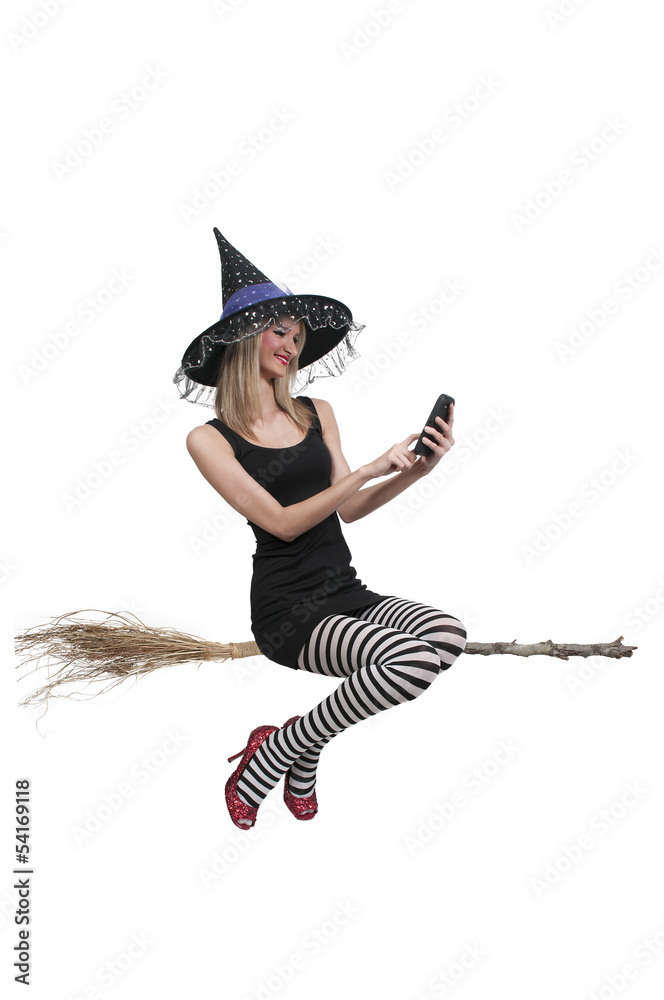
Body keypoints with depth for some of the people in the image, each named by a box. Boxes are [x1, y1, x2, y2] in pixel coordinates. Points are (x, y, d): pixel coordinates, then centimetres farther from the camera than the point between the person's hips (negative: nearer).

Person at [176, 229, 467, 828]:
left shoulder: (317, 413, 12)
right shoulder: (210, 440, -4)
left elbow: (347, 509, 11)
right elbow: (282, 523, -12)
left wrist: (416, 470, -4)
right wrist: (371, 470, -19)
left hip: (346, 592, 7)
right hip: (287, 609, -6)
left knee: (449, 634, -22)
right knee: (410, 661, -30)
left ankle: (296, 741, -2)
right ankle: (271, 760, -7)